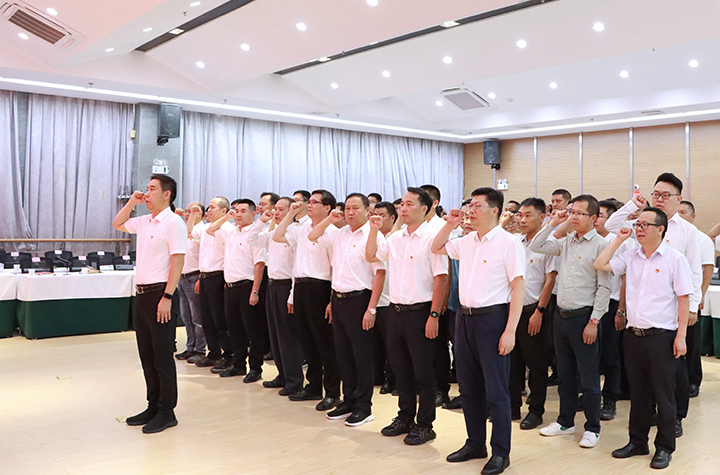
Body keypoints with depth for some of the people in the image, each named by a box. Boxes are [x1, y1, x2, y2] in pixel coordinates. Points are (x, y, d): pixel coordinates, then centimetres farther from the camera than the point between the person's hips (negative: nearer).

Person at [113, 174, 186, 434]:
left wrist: (167, 298, -22)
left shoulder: (173, 222, -11)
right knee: (147, 355, 14)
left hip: (160, 293, -9)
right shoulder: (144, 222, 14)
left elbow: (177, 262, -17)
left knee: (162, 357, -1)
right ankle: (153, 407, 25)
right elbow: (117, 224, 30)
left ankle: (166, 412, 8)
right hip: (143, 294, 9)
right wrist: (131, 202, 15)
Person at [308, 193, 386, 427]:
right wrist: (329, 219, 7)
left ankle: (363, 406, 12)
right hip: (338, 299, 8)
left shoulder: (372, 235, -11)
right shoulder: (340, 234, 11)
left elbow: (380, 273, -16)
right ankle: (348, 401, 26)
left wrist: (371, 308, -19)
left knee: (362, 355, 1)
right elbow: (312, 237, 21)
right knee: (343, 353, 14)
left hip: (359, 300, -7)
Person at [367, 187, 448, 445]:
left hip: (419, 312, -7)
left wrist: (434, 315, -19)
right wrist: (374, 230, 8)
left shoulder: (432, 238, -11)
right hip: (396, 310, 7)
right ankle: (405, 418, 29)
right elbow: (371, 256, 21)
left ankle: (425, 425, 14)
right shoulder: (395, 238, 10)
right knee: (400, 368, 15)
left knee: (423, 372, 2)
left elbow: (441, 279, -15)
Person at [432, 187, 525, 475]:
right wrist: (450, 224, 9)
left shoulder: (508, 242, -10)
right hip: (465, 318, 7)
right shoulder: (466, 242, 10)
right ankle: (475, 443, 30)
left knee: (496, 390, 0)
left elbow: (518, 287, -13)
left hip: (492, 318, -7)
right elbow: (436, 248, 27)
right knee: (468, 386, 15)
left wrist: (510, 331, -18)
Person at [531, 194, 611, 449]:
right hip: (561, 314, 6)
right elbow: (535, 247, 14)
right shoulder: (566, 242, 9)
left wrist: (593, 322, -15)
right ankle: (566, 421, 30)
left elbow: (604, 287, -13)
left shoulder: (600, 245, -10)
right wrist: (553, 224, 5)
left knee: (588, 378, 3)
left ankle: (592, 428, 17)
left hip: (583, 318, -6)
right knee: (565, 375, 17)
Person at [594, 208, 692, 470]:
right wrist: (618, 240, 3)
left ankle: (664, 447, 18)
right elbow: (600, 264, 3)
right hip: (633, 335, 5)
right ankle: (637, 441, 27)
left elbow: (683, 299, -7)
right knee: (637, 392, 14)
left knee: (663, 395, 5)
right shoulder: (630, 257, 8)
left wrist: (681, 336, -11)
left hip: (661, 337, -5)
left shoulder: (675, 259, -6)